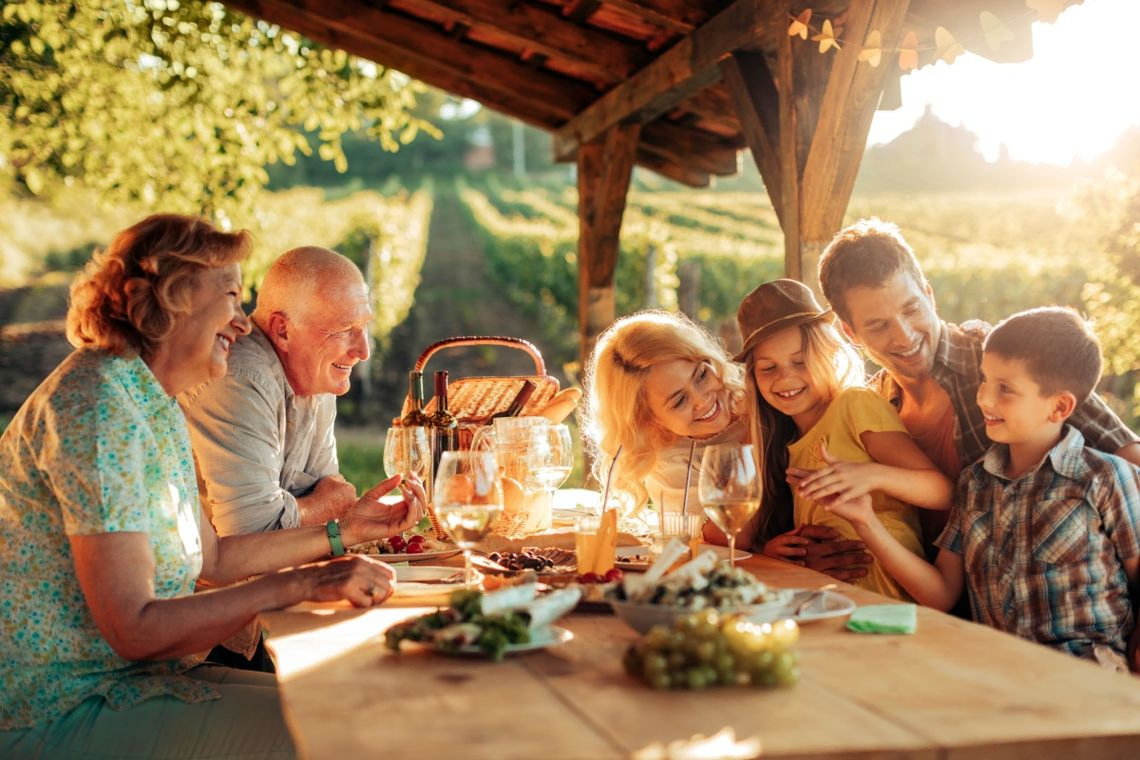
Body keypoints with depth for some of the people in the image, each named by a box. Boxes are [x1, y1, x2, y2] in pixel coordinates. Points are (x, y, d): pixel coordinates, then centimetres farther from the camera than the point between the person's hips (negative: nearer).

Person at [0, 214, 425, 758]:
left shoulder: (157, 408, 11)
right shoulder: (96, 406, -20)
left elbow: (213, 558, 16)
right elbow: (134, 629, -23)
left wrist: (346, 530, 13)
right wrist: (301, 583, -23)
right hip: (58, 712, -10)